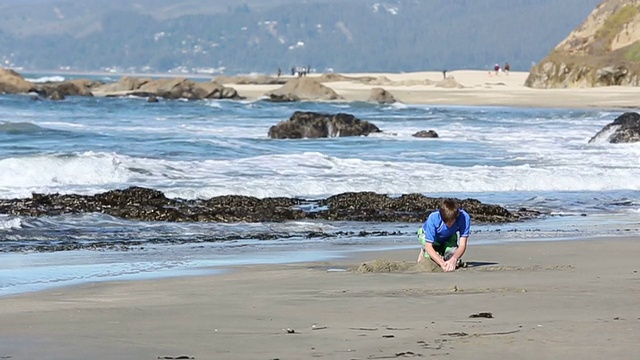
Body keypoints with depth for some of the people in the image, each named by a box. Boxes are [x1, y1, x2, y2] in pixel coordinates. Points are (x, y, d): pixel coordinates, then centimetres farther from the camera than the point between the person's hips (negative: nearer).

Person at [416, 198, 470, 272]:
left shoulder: (464, 217, -36)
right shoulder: (433, 218, -40)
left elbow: (462, 245, -35)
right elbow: (428, 246, -35)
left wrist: (454, 260, -56)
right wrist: (442, 263, -50)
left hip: (449, 238, 2)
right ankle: (424, 252, 10)